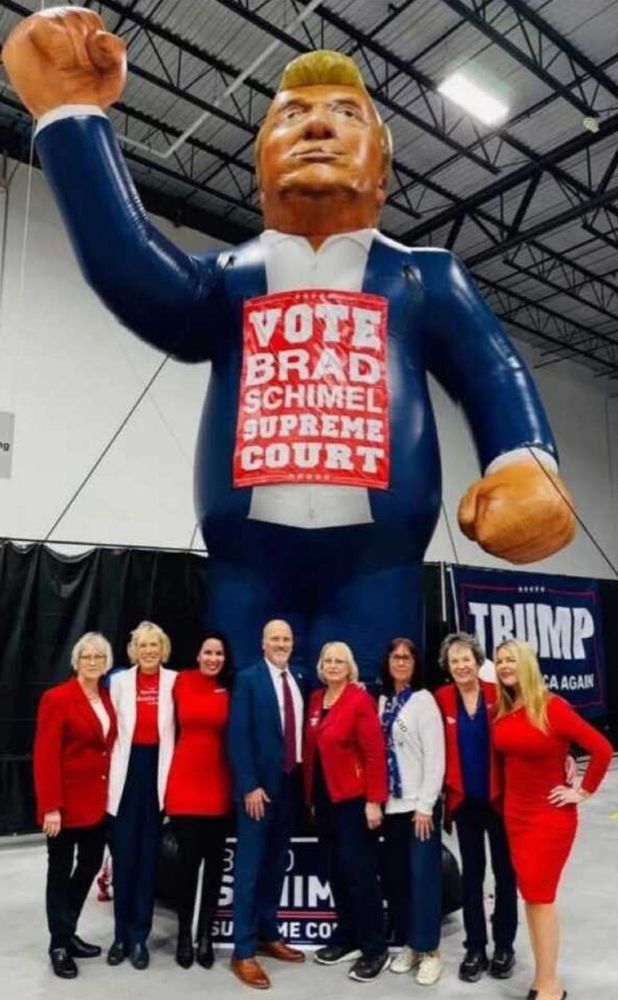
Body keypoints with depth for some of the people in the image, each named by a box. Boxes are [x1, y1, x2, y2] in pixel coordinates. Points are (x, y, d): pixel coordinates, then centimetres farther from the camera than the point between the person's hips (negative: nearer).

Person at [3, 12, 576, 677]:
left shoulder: (425, 276, 17)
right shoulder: (227, 279, 17)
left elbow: (494, 373, 4)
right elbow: (132, 272, -2)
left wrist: (525, 463, -17)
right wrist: (72, 112, -12)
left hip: (375, 563, 0)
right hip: (248, 562, 1)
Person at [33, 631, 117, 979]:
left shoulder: (108, 698, 7)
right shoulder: (57, 698, -12)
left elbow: (111, 747, 8)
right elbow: (45, 756, -16)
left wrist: (112, 793, 2)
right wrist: (50, 806, -19)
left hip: (98, 801, 6)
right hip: (67, 802, -6)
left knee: (90, 865, 16)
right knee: (61, 871, 9)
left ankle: (68, 933, 35)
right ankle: (59, 945, 24)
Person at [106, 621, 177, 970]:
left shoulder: (175, 681, -1)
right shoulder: (119, 681, 3)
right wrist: (109, 774, -1)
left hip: (158, 770, 0)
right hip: (127, 770, 1)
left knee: (149, 855, 9)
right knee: (124, 855, 6)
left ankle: (140, 936, 22)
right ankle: (121, 934, 23)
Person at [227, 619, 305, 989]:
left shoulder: (299, 681, 7)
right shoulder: (248, 679, -8)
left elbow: (300, 732, 8)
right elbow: (238, 736, -13)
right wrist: (249, 786, -17)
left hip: (291, 785, 6)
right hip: (259, 786, -5)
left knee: (276, 864, 16)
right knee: (250, 868, 2)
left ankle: (268, 935, 30)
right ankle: (243, 951, 12)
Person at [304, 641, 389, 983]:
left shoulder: (360, 700, -12)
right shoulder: (315, 700, 7)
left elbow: (375, 753, -14)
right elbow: (310, 749, 11)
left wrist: (374, 800, -17)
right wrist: (309, 794, 10)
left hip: (353, 798, -6)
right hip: (324, 797, 6)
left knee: (359, 871, -1)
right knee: (334, 870, 13)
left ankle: (375, 948, 13)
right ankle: (347, 938, 28)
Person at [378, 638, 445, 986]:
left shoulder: (423, 699, -9)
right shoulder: (383, 701, 7)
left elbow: (435, 755, -12)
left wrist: (425, 805, -14)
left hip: (419, 804, -5)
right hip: (392, 803, 5)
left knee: (423, 875, 0)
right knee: (395, 876, 11)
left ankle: (430, 950, 14)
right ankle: (407, 944, 26)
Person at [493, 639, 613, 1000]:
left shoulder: (552, 707, -17)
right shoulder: (502, 710, -1)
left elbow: (602, 749, -18)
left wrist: (583, 791, -12)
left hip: (551, 816, -6)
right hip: (514, 814, 6)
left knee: (539, 897, -1)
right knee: (532, 895, 13)